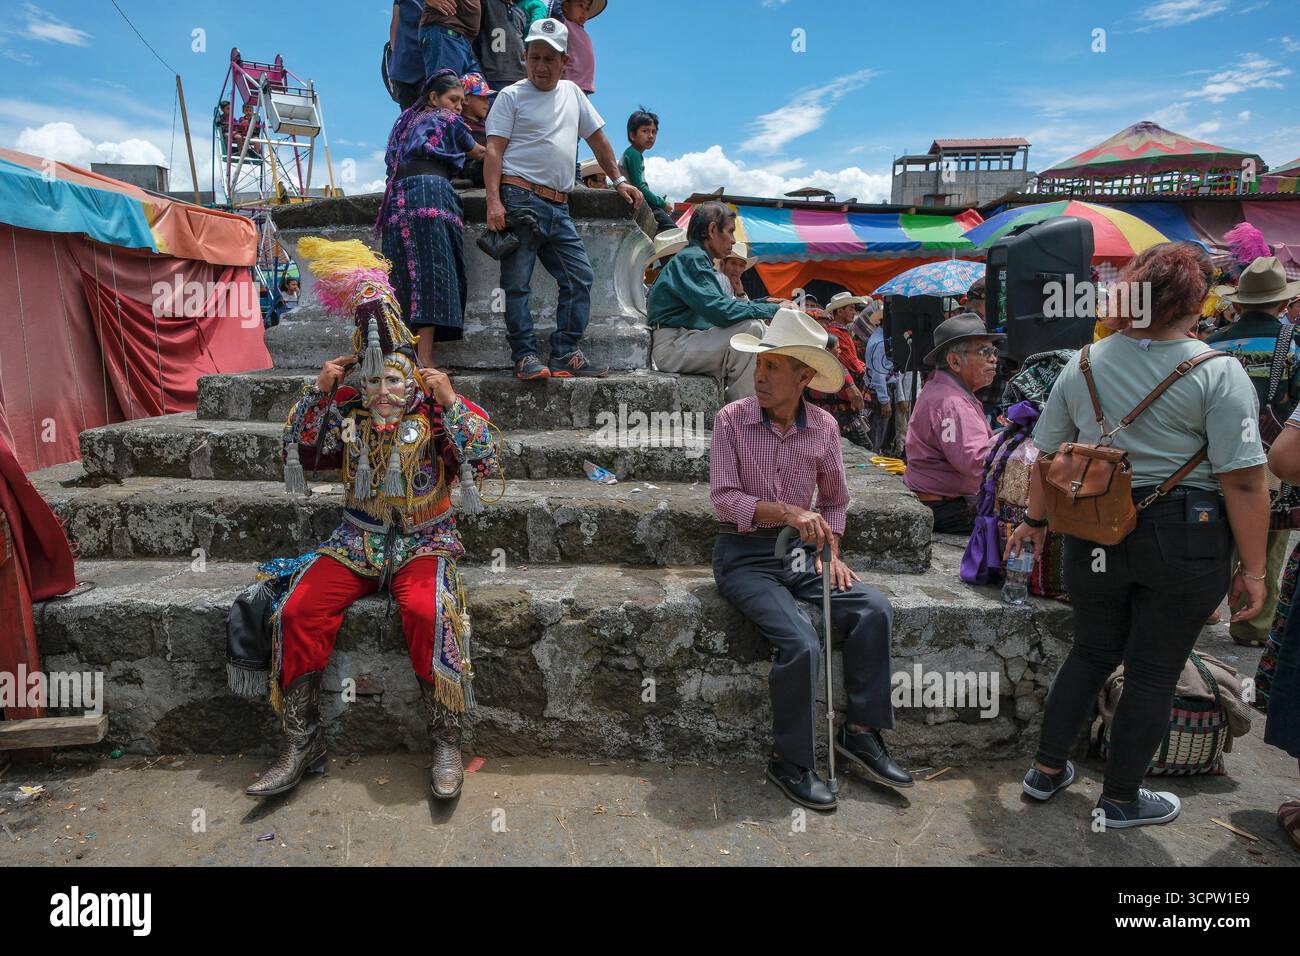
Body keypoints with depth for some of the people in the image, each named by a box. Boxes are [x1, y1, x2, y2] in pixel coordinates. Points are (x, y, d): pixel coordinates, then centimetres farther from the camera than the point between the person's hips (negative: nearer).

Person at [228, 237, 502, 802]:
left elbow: (487, 465, -12)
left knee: (428, 612, -34)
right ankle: (302, 743, -4)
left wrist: (450, 402, -19)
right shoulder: (348, 413, 9)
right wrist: (318, 393, 1)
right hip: (356, 543, 4)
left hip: (423, 543, -4)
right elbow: (298, 452, 11)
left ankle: (447, 742, -17)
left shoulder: (436, 414, -2)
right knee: (297, 612, -19)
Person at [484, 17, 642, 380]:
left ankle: (565, 355, 3)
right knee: (517, 282, -8)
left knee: (580, 276, -1)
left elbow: (597, 138, 27)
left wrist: (619, 180, 20)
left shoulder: (572, 93, 20)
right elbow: (494, 150, -3)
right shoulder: (512, 95, 5)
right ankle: (524, 356, -4)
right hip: (520, 199, -5)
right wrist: (493, 200, -16)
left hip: (558, 206, 6)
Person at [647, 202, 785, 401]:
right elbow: (718, 310, -24)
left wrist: (763, 303, 7)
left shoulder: (699, 259, 21)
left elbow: (722, 306, 18)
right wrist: (772, 309, -18)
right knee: (751, 328, -22)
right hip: (671, 348, -10)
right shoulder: (691, 258, -11)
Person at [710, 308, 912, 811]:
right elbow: (723, 498, -14)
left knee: (875, 609, -15)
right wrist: (787, 512, -26)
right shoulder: (732, 419, -7)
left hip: (799, 552, 4)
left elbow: (835, 500, 16)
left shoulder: (824, 426, 4)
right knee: (801, 641, -25)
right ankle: (790, 762, -4)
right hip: (744, 555, -4)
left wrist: (832, 553, 2)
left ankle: (860, 731, 2)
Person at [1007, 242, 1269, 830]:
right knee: (1154, 672, 11)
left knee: (1091, 653, 20)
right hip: (1183, 540, -3)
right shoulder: (1218, 373, -11)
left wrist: (1035, 519, 19)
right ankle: (1120, 800, 26)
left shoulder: (1083, 363, 1)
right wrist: (1252, 568, -5)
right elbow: (1244, 481, -14)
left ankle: (1047, 771, 30)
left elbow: (1048, 453, 7)